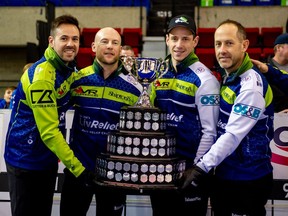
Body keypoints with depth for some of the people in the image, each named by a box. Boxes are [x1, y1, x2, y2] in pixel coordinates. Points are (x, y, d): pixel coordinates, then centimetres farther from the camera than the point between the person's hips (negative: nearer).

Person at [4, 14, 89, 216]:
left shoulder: (69, 69, 1)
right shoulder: (41, 76, -24)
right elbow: (48, 132, -26)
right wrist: (77, 167, -24)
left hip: (48, 159, 8)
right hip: (25, 160, -8)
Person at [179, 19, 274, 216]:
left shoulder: (251, 84, -19)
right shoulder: (229, 78, 9)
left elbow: (233, 135, -25)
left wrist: (202, 168, -24)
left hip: (248, 178, -9)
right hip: (224, 174, 9)